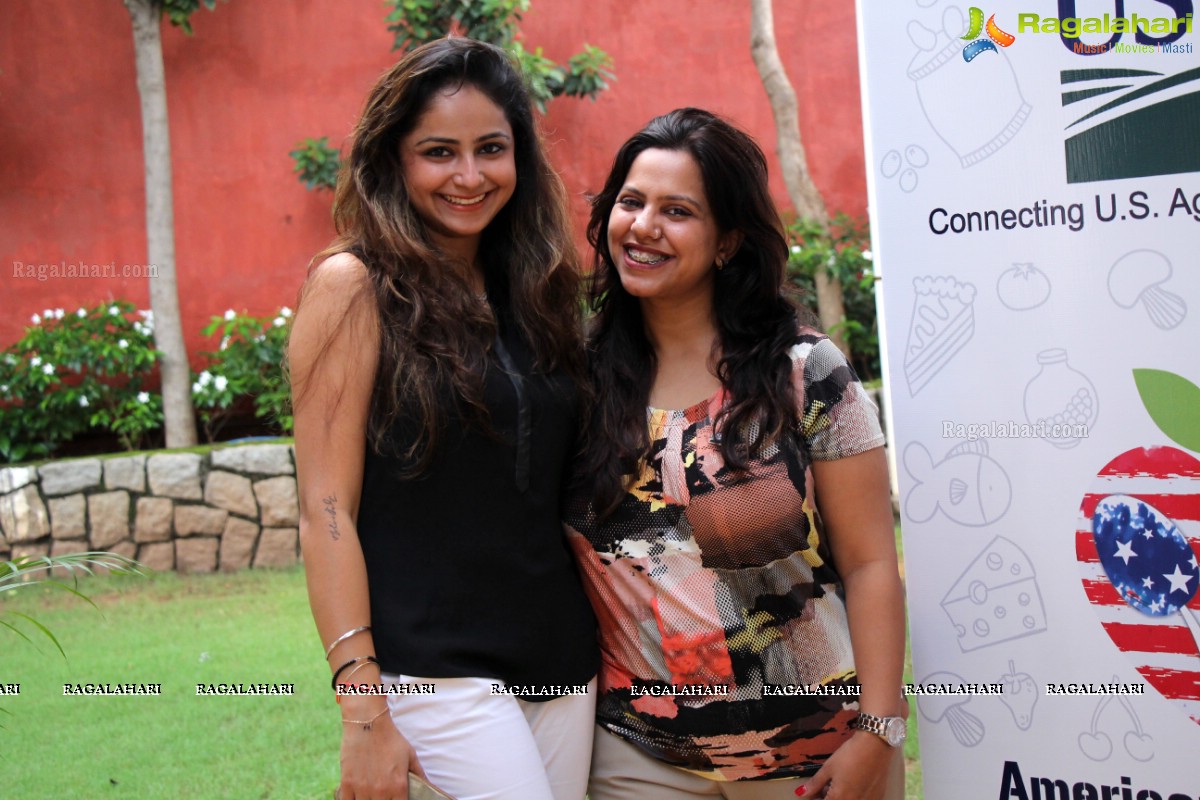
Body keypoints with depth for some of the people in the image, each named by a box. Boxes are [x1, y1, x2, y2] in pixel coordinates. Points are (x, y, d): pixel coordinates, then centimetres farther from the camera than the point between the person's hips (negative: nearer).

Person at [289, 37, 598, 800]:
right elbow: (326, 509, -11)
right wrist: (363, 711, -16)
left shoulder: (531, 288, 9)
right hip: (435, 671, -6)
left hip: (564, 663, 6)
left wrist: (608, 637, 8)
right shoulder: (355, 286, -8)